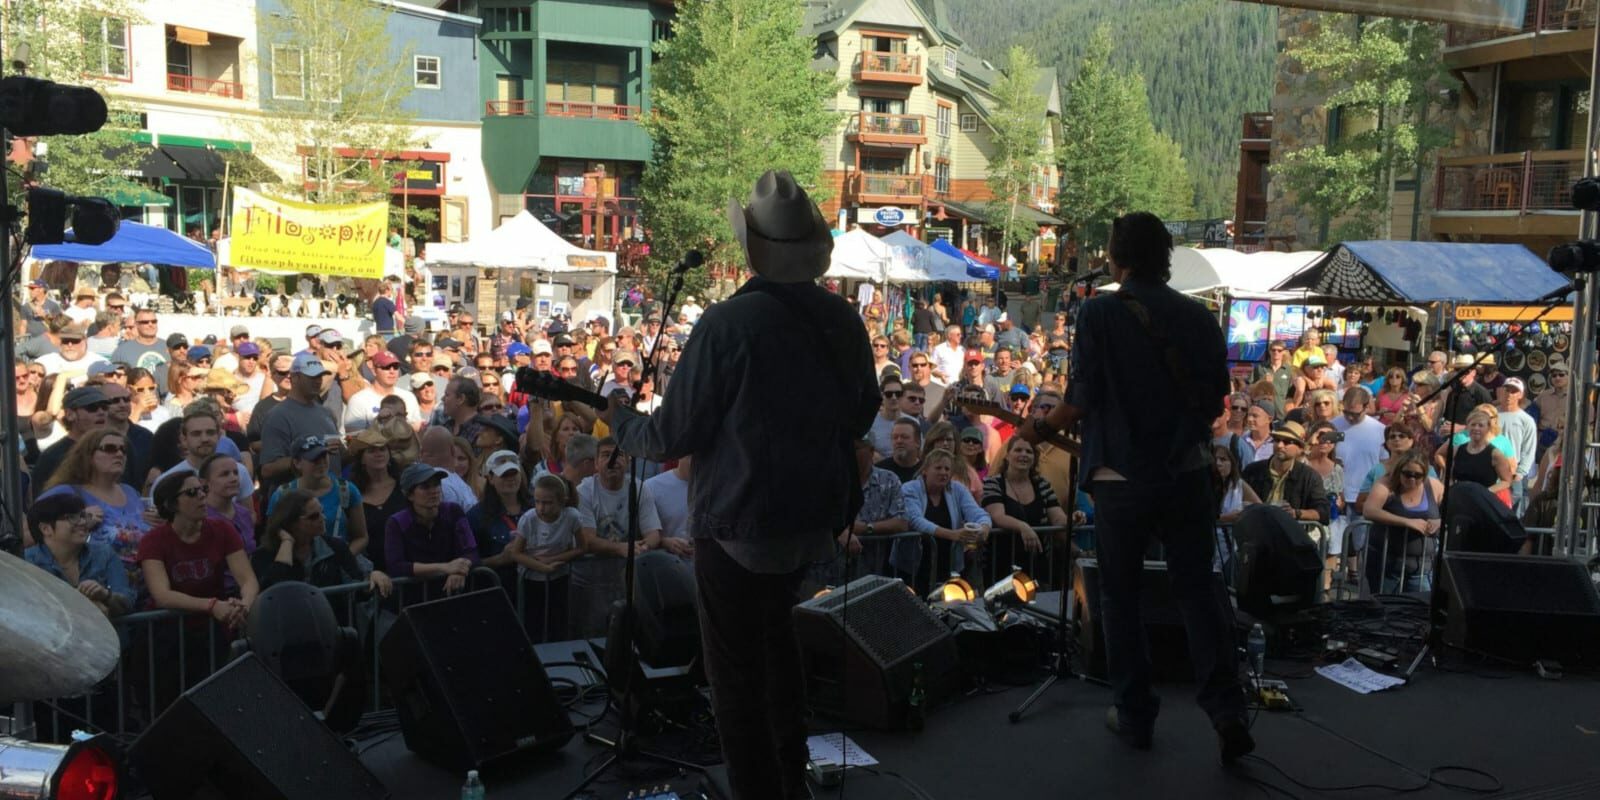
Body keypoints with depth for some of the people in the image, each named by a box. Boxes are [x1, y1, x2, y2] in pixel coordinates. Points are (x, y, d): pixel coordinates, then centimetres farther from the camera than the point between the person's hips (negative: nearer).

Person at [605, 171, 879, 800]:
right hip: (816, 516, 7)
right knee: (774, 633, 28)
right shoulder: (843, 319, -3)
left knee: (737, 676, 7)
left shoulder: (728, 323, -21)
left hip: (739, 524, -7)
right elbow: (863, 415, 11)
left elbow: (674, 436, -15)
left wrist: (621, 423, 4)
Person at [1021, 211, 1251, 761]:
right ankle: (1228, 713, 3)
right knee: (1196, 592, 12)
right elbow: (1216, 402, 9)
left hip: (1122, 479, -3)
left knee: (1120, 598, 11)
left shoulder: (1099, 313, -9)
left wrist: (1042, 429, 7)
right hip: (1188, 474, 3)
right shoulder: (1199, 317, 3)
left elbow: (1082, 399, -11)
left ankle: (1135, 717, 18)